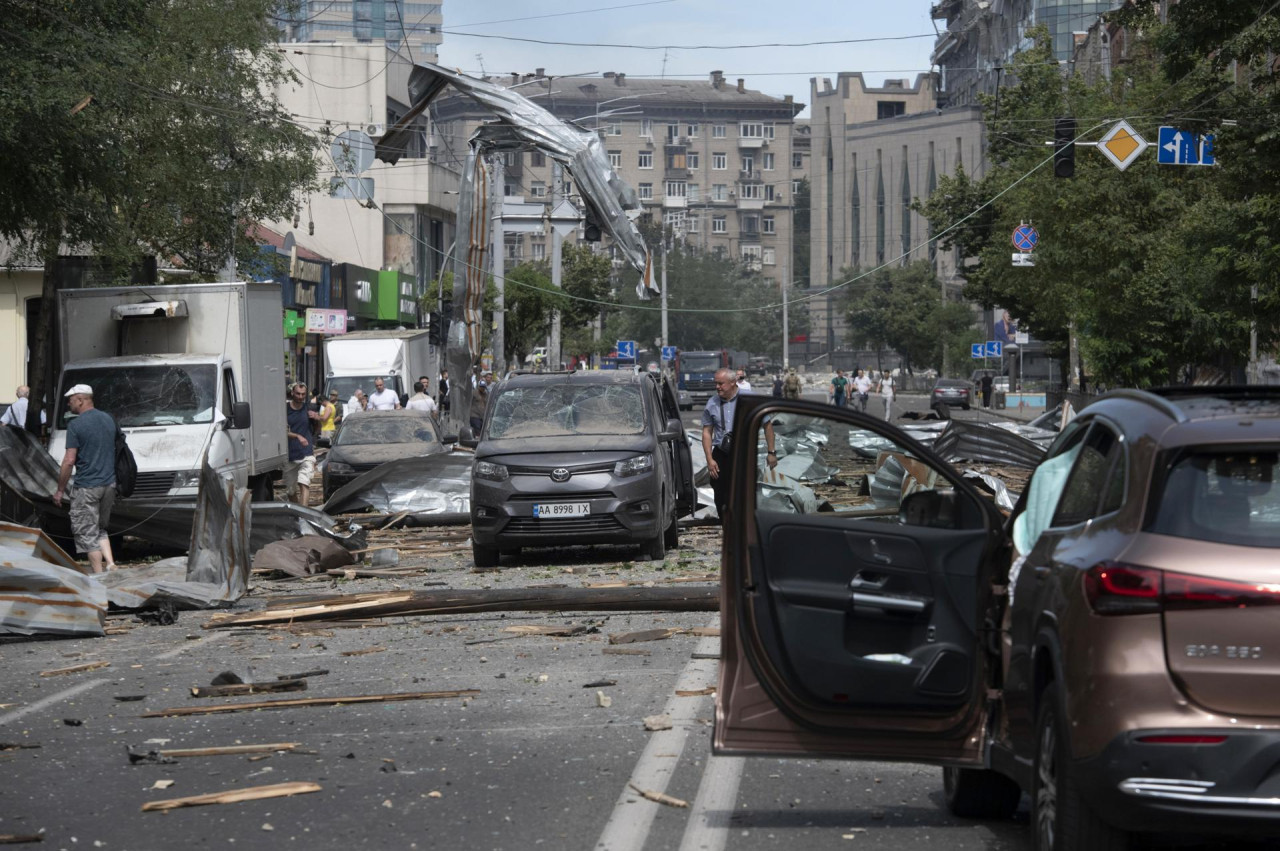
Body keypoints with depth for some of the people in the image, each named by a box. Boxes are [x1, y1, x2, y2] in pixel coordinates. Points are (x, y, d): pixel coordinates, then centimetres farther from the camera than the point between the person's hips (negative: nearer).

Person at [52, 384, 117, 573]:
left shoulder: (76, 425, -12)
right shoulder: (109, 420, 9)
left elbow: (69, 460, -15)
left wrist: (60, 490, -6)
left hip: (87, 487, -7)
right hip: (109, 485, 7)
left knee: (87, 533, 2)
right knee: (100, 528, 21)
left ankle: (99, 574, 2)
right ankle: (110, 563, 4)